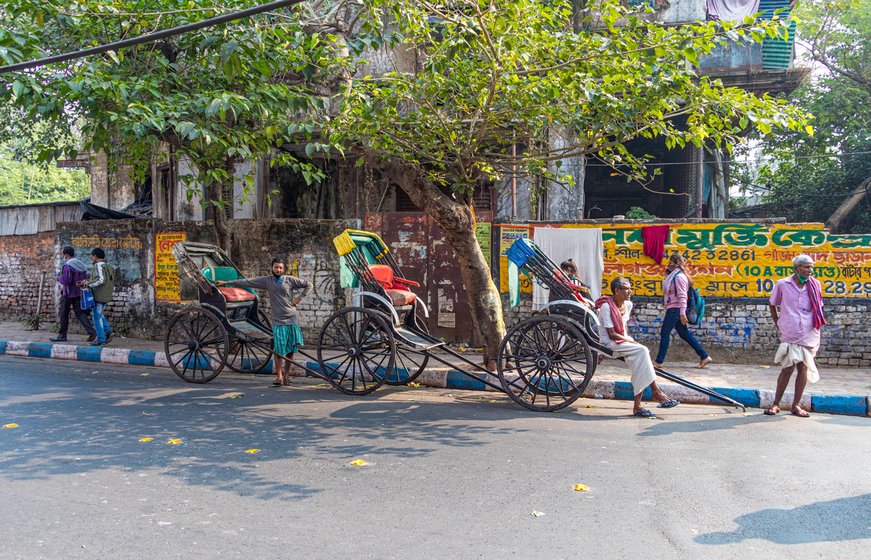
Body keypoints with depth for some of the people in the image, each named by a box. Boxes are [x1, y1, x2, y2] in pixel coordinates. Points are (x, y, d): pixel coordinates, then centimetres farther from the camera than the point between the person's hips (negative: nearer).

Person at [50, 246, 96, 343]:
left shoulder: (67, 266, -17)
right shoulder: (80, 264, 10)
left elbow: (66, 280, -24)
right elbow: (85, 278, 14)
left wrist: (59, 278, -6)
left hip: (68, 293, -7)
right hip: (78, 293, 7)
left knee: (64, 314, 6)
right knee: (80, 313, 6)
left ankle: (62, 335, 15)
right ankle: (91, 331, -8)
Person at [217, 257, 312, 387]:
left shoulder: (290, 280, 3)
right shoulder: (266, 280, 5)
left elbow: (308, 285, 9)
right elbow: (247, 282, 7)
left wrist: (299, 298, -2)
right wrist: (226, 283, 9)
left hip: (292, 319, 1)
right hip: (278, 321, 0)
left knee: (290, 349, 3)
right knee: (279, 349, -6)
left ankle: (286, 375, 14)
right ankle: (279, 376, 5)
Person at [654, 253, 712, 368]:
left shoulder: (679, 276, -14)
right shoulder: (673, 275, 16)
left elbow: (682, 296, -19)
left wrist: (682, 313, -21)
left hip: (675, 309, -10)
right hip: (673, 309, 10)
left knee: (664, 333, -6)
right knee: (685, 334, 12)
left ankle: (659, 362, -3)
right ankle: (704, 356, 17)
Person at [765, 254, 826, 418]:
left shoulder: (815, 285, 5)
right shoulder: (782, 284, -2)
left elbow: (818, 308, 17)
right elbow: (772, 305, 11)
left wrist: (816, 327, 12)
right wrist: (778, 325, 7)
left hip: (809, 335, 3)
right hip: (789, 335, -3)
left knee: (804, 368, 5)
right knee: (788, 368, -4)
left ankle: (796, 405, 15)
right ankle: (776, 404, 8)